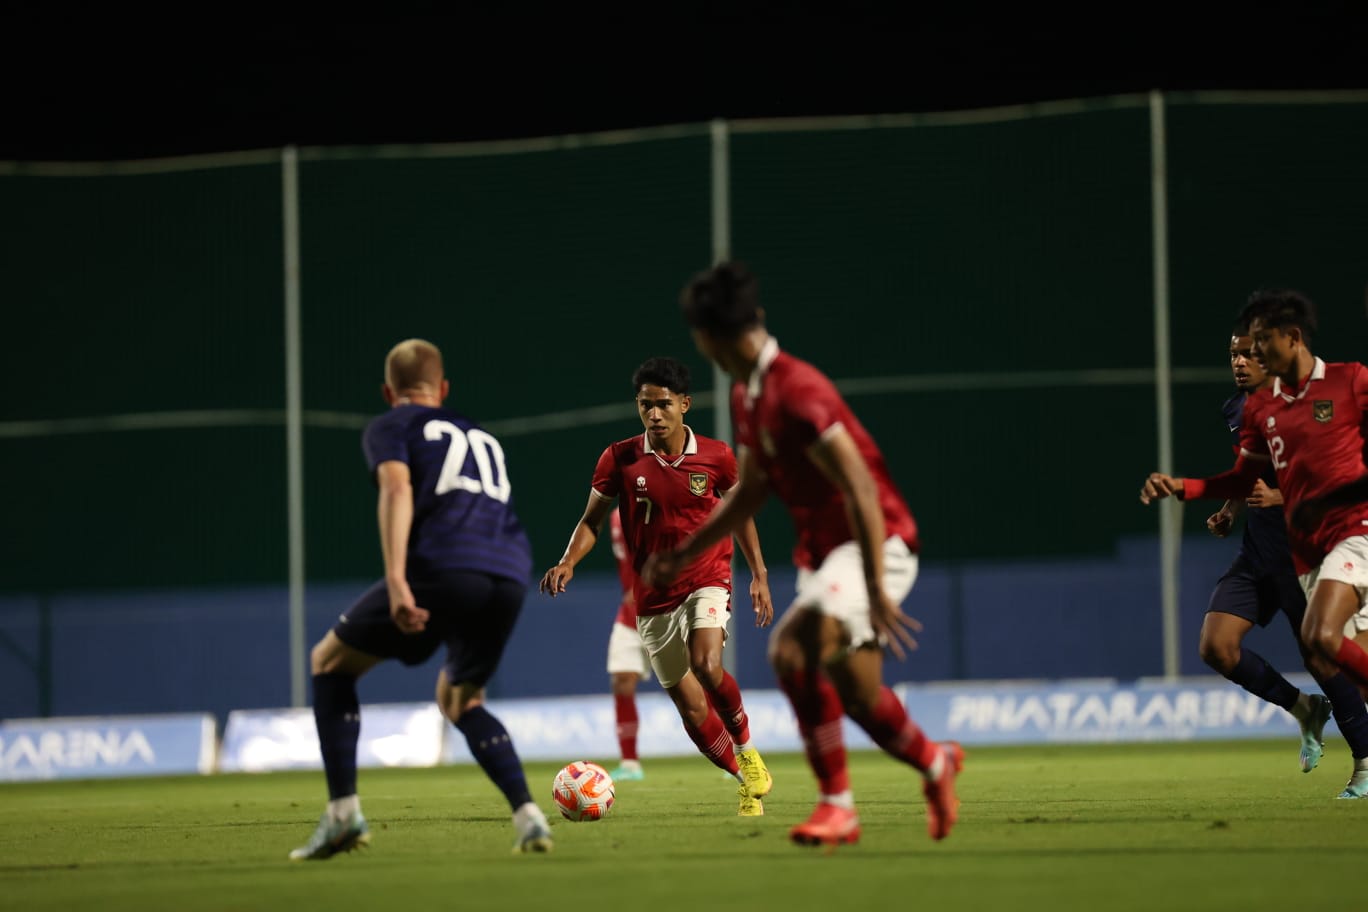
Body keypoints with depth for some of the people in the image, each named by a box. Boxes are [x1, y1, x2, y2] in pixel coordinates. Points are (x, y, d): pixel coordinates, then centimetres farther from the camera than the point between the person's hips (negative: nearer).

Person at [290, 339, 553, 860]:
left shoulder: (390, 428, 15)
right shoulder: (480, 437, 33)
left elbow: (397, 490, -4)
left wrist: (396, 580, -17)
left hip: (441, 568, -5)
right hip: (511, 575, 5)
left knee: (329, 662, 16)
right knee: (460, 700, 29)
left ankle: (343, 812, 3)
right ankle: (528, 817, 9)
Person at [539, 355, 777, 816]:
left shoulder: (716, 456, -4)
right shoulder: (619, 459, -6)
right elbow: (592, 519, 2)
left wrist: (759, 575, 8)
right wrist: (568, 562, -16)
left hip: (707, 579, -2)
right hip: (653, 597, 2)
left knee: (706, 665, -29)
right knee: (691, 710, 3)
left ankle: (746, 748, -2)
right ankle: (746, 781, 23)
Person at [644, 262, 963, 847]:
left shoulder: (795, 393, -21)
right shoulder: (747, 397, 9)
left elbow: (861, 491, -24)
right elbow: (750, 491, 24)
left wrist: (876, 592, -27)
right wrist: (685, 553, 23)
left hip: (877, 543, -9)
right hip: (825, 551, 9)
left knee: (794, 649, -28)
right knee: (858, 695, 9)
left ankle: (836, 804, -21)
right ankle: (935, 763, 34)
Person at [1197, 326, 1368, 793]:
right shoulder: (1235, 410, 10)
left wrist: (1279, 497, -27)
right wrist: (1229, 512, 8)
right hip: (1255, 552, 7)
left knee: (1320, 659, -5)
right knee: (1215, 645, -8)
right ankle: (1304, 709, 14)